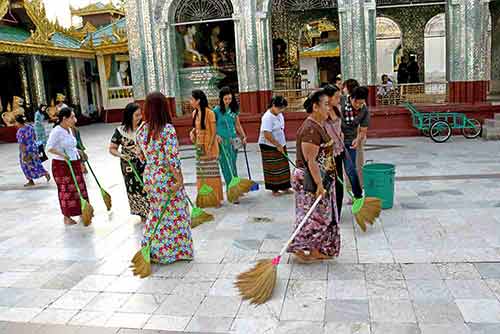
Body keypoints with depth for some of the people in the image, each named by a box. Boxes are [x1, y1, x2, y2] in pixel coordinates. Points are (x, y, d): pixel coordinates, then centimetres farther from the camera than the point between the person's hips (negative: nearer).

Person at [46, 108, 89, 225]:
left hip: (75, 163, 8)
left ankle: (81, 211, 31)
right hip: (62, 165, -8)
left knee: (80, 187, 15)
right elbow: (49, 148, -21)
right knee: (66, 191, 1)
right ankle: (67, 217, 14)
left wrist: (78, 151, 11)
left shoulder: (69, 129, 8)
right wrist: (62, 155, -29)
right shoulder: (57, 131, -17)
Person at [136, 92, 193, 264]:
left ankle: (152, 251, 27)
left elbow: (142, 156, 11)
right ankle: (176, 250, 19)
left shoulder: (142, 130, 1)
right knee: (175, 214, 8)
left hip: (149, 177, 6)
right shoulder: (168, 129, -17)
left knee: (156, 212, 20)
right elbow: (172, 158, -20)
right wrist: (179, 179, -14)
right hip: (167, 179, -6)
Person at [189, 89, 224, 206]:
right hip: (199, 147, 7)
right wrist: (192, 132, -2)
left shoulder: (209, 113, -13)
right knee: (201, 173, 8)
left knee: (212, 173, -3)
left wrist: (209, 148, -17)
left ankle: (216, 199, 6)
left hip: (209, 146, -7)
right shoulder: (195, 113, 9)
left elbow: (214, 131, -13)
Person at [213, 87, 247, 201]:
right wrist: (216, 136, -18)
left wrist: (243, 137, 8)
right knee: (227, 167, -5)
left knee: (233, 165, 11)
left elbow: (238, 125, 15)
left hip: (233, 140, 5)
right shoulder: (217, 110, -6)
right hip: (222, 141, -5)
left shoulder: (234, 110, 8)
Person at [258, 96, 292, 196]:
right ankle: (274, 189, 11)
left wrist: (282, 144, 15)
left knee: (283, 166, 11)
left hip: (280, 145, 8)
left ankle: (284, 186, 21)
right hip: (269, 146, -8)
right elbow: (267, 135, -27)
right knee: (272, 168, 1)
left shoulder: (279, 114, 5)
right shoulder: (267, 117, -22)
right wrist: (278, 145, -21)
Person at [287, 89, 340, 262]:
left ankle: (316, 251, 25)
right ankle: (299, 248, 14)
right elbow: (310, 161, -24)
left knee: (321, 215, 15)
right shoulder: (310, 129, -22)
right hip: (312, 181, -10)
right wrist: (319, 185, -24)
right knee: (313, 216, 1)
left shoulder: (318, 126, 11)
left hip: (321, 179, 10)